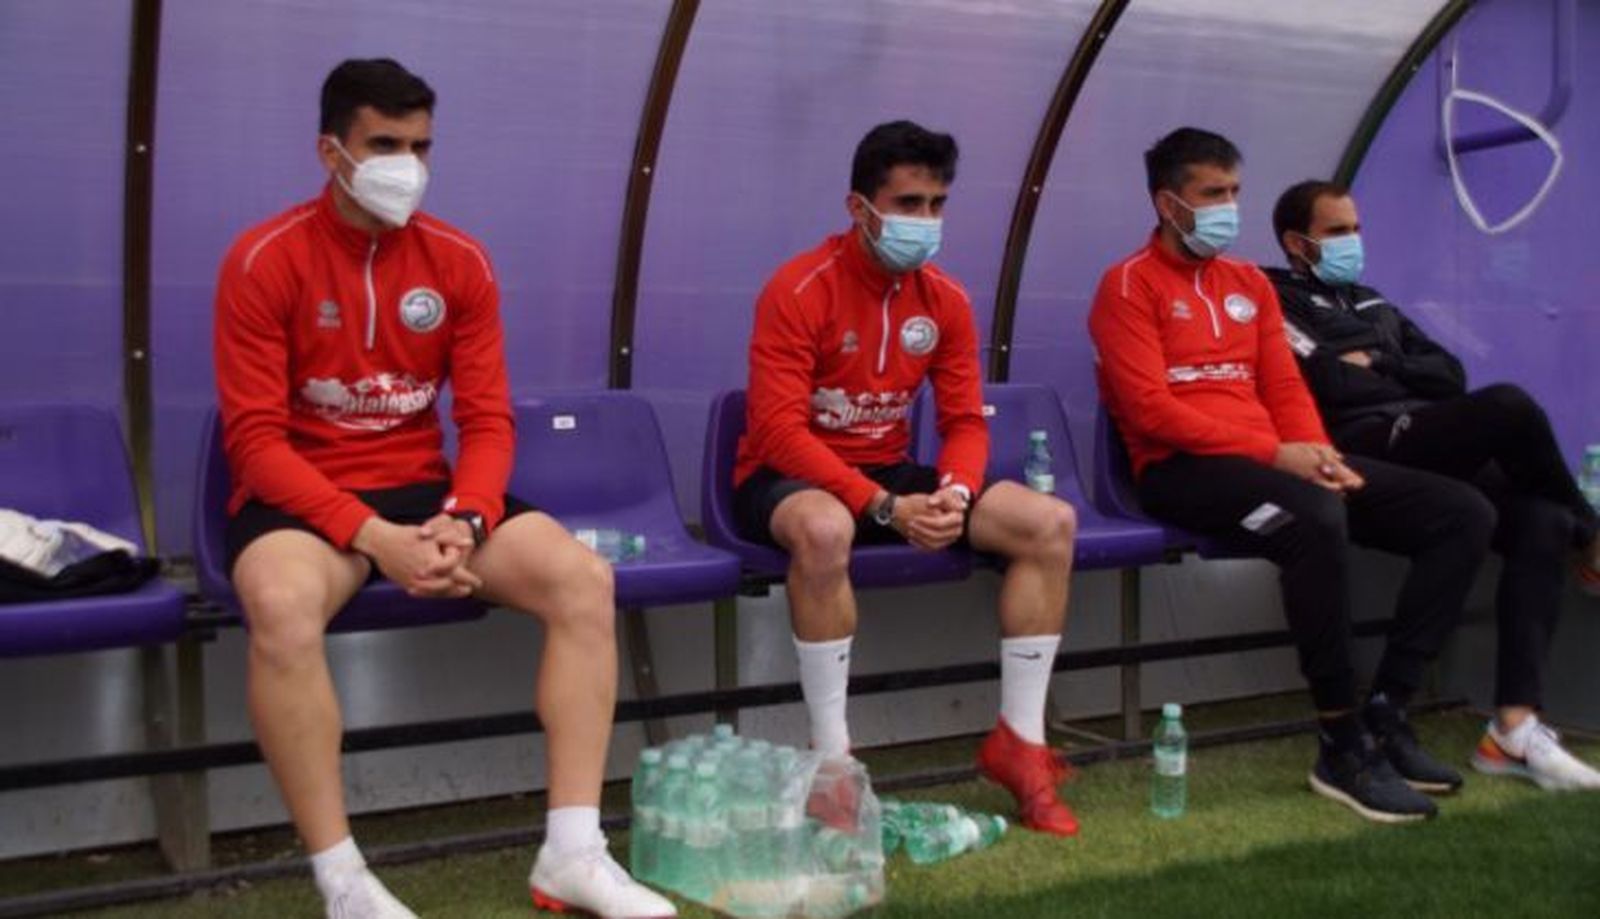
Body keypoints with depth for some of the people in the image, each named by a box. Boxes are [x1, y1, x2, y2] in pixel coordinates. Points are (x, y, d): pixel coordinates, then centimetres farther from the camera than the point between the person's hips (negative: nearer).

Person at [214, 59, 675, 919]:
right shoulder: (264, 261, -10)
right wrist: (371, 536, -26)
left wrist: (464, 522, -19)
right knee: (282, 605, -38)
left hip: (425, 491, 4)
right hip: (303, 497, -4)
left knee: (583, 576, -18)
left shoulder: (459, 261, 3)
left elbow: (487, 421, 2)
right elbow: (256, 440, -14)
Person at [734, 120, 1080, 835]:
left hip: (891, 473, 6)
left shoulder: (944, 299, 2)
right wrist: (882, 507, -30)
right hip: (788, 477, -6)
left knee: (1050, 522, -9)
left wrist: (955, 491, -20)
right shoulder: (799, 291, -17)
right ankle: (832, 759, -30)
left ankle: (1019, 738, -3)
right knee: (825, 529, -43)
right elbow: (781, 430, -23)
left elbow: (965, 420, 4)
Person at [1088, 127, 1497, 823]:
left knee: (1463, 514, -5)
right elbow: (1150, 408, -13)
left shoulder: (1250, 283, 22)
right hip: (1181, 469, -8)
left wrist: (1317, 452, -6)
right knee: (1317, 519, -40)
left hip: (1277, 462, 8)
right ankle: (1343, 745, -27)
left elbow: (1285, 386, 17)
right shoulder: (1130, 285, -1)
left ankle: (1387, 713, -6)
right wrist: (1273, 453, -19)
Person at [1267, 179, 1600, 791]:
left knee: (1541, 523, -20)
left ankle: (1514, 725, -24)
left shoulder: (1372, 304, 32)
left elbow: (1451, 375, 21)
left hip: (1435, 455, 8)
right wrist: (1402, 383, 7)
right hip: (1367, 451, -8)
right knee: (1510, 407, -28)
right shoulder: (1279, 303, 7)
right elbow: (1331, 385, -9)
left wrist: (1378, 364, 4)